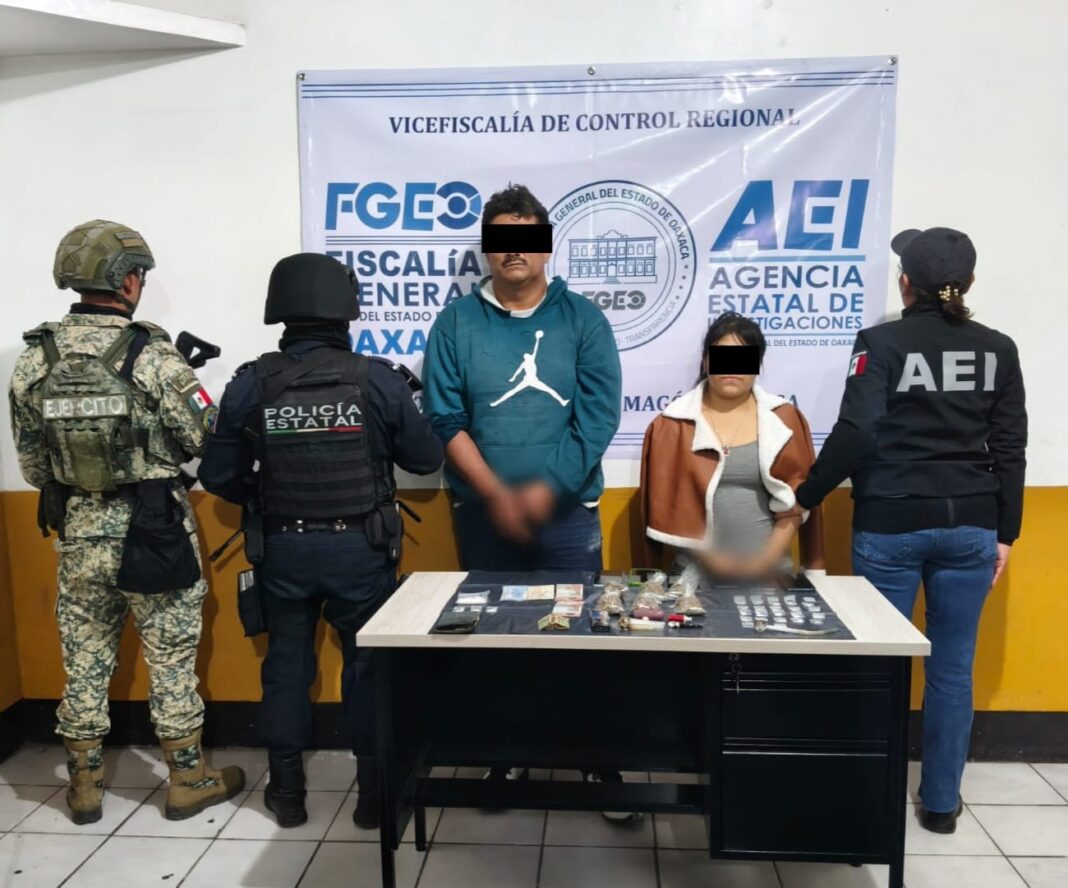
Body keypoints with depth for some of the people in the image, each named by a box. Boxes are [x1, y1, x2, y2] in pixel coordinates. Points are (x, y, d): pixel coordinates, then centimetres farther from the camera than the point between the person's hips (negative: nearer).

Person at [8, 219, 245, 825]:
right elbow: (205, 439, -11)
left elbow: (32, 464, 5)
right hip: (154, 527, -4)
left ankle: (85, 786, 28)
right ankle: (189, 780, 21)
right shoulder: (154, 354, -16)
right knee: (172, 657, 8)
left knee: (84, 660, 16)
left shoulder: (33, 360, -1)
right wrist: (184, 382, 6)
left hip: (78, 531, 4)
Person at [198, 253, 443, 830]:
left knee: (286, 664, 18)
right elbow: (426, 459, -2)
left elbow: (219, 476, -1)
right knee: (369, 664, 13)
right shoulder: (380, 379, -11)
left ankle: (287, 792, 28)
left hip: (283, 548, 2)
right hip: (361, 548, -1)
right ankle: (375, 792, 21)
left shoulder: (251, 384, -7)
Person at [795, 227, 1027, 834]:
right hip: (969, 527, 3)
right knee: (953, 667, 11)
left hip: (891, 525, -3)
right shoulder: (998, 350, 5)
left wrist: (804, 498, -5)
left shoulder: (882, 343, -6)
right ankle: (941, 802, 22)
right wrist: (1005, 532, 11)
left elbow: (856, 434, -14)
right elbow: (1010, 449, 5)